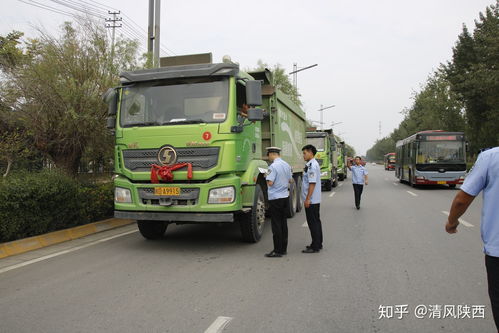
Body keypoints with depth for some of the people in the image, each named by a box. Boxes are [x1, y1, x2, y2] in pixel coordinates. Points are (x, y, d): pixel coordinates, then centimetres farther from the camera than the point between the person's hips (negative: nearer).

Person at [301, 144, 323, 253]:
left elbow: (312, 183, -23)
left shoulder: (312, 165, -17)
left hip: (311, 200, -10)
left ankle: (315, 246, 2)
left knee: (313, 223, -4)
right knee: (316, 221, 15)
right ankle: (318, 244, 24)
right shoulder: (312, 164, 15)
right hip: (315, 200, 10)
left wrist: (307, 199, -22)